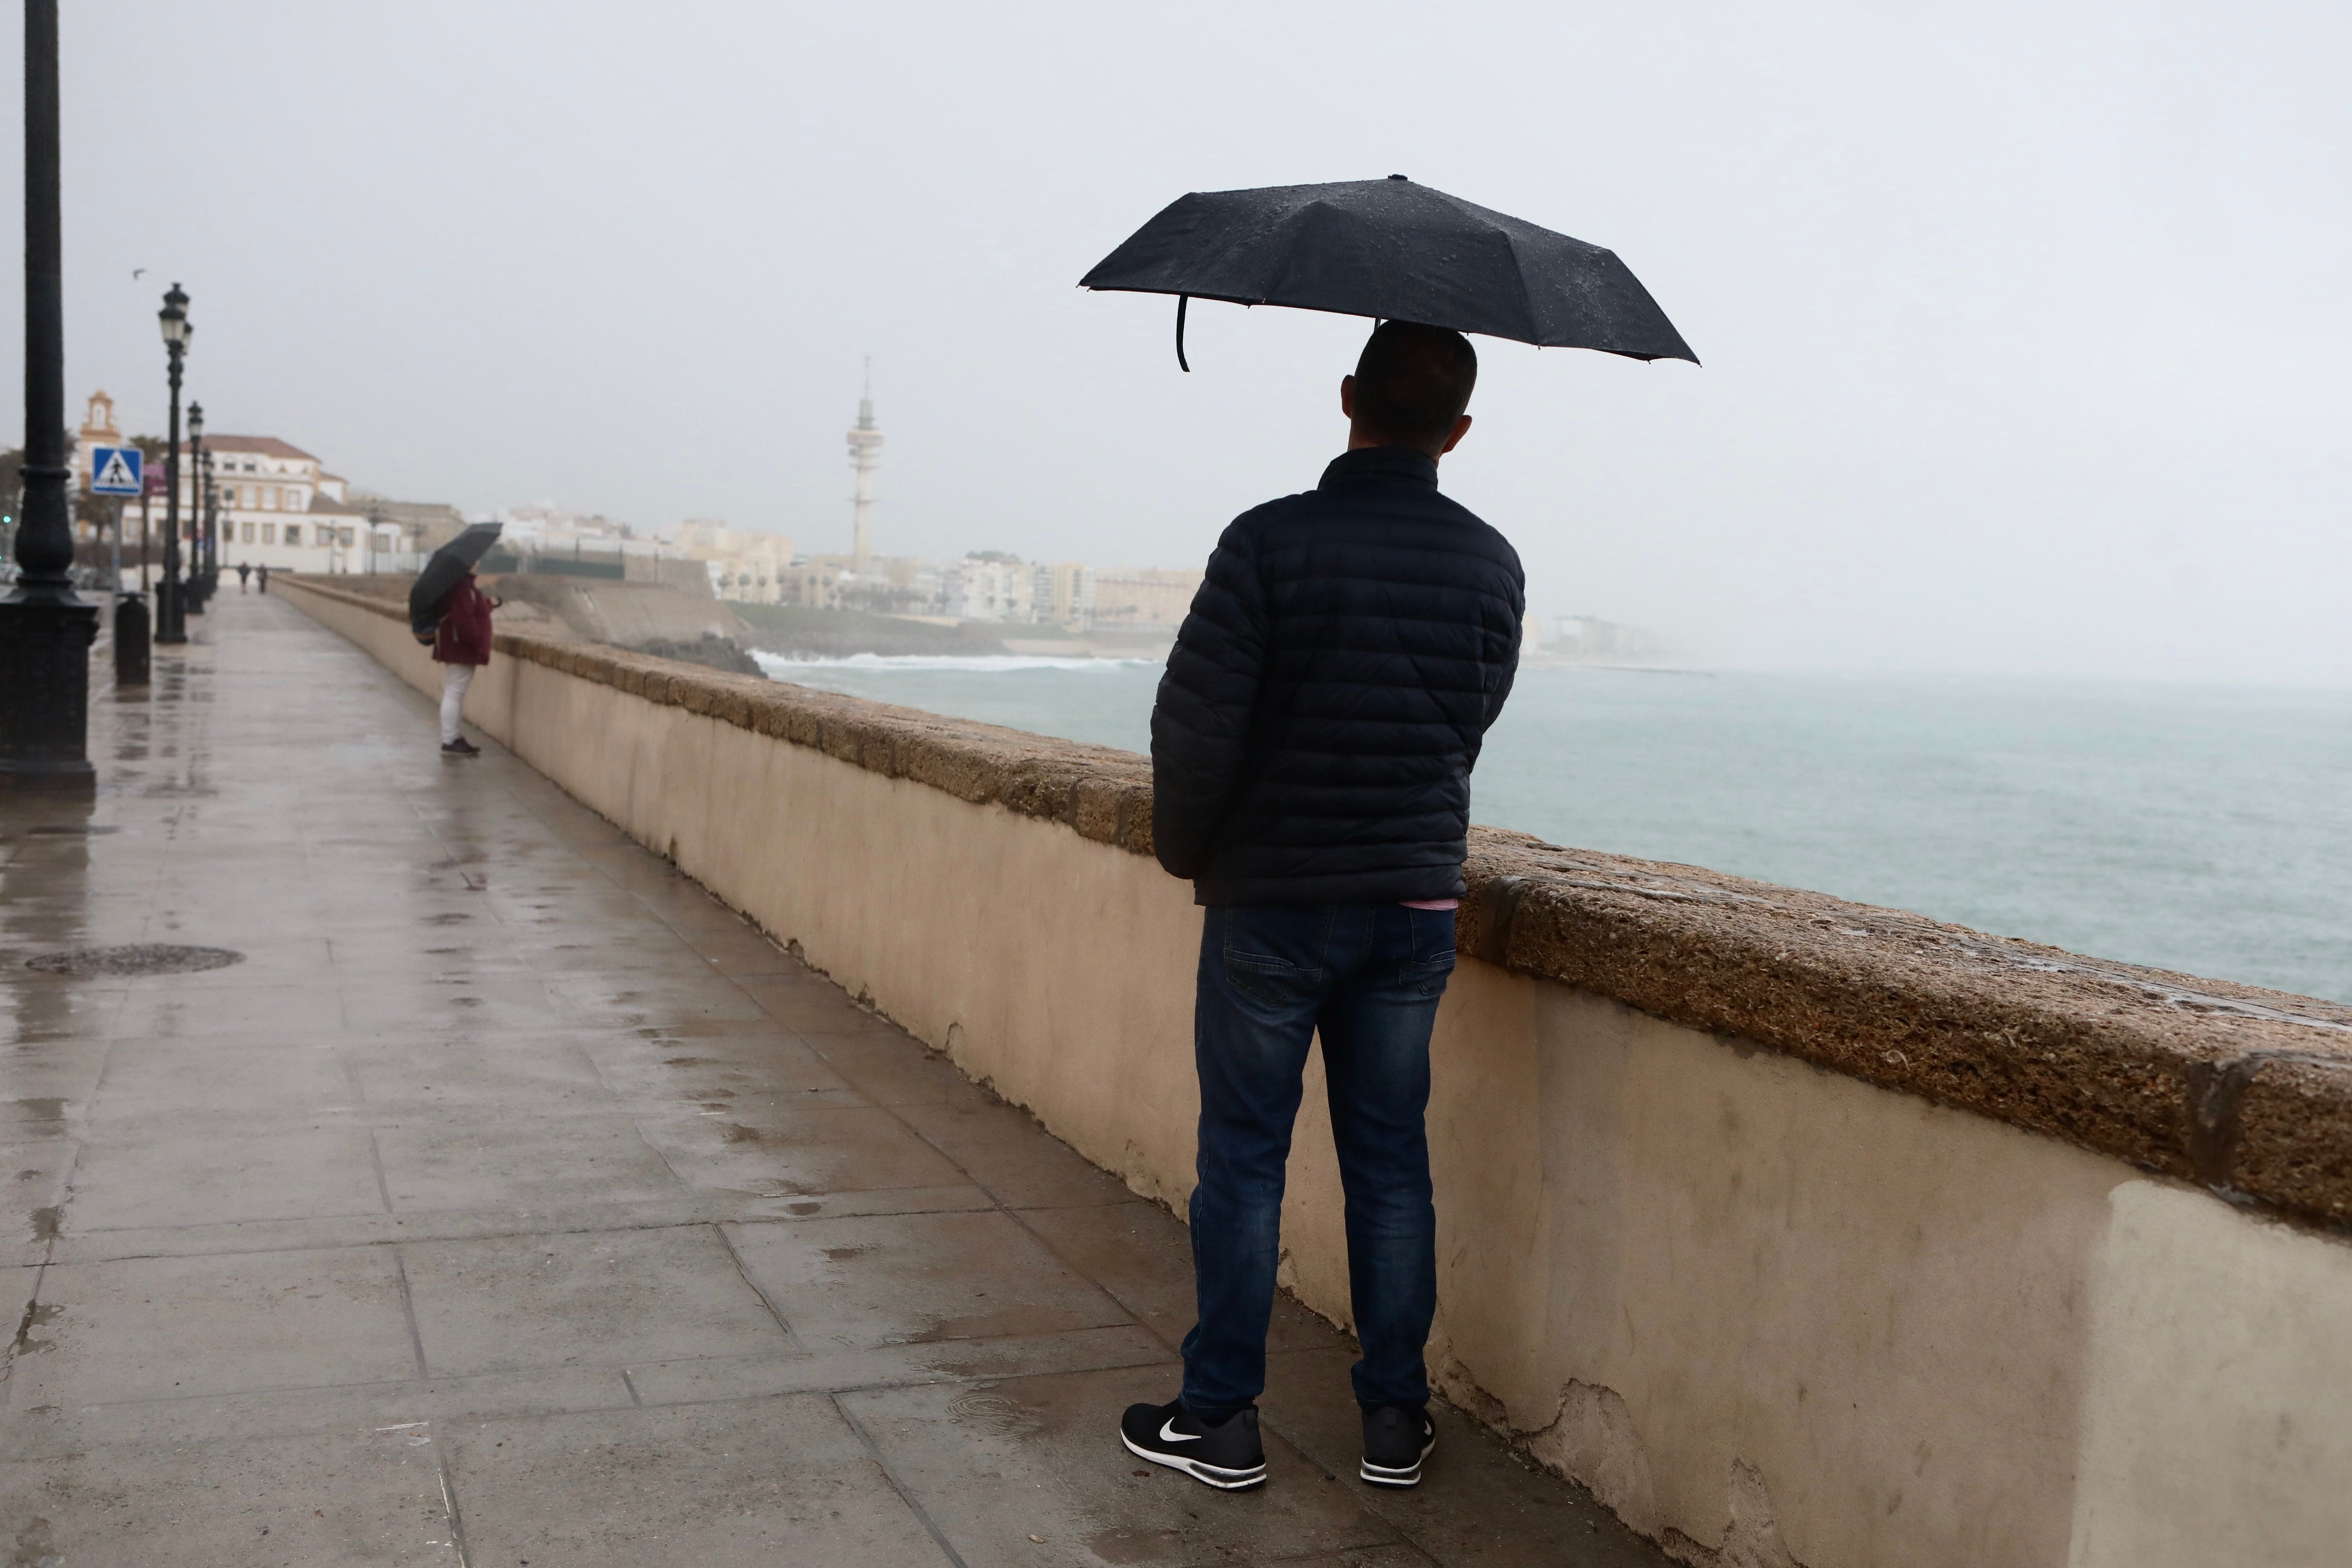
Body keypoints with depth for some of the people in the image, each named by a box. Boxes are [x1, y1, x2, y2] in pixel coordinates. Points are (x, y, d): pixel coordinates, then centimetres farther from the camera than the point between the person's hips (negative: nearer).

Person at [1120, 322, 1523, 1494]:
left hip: (1271, 904, -4)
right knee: (1391, 1160, 12)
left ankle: (1220, 1420, 15)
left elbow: (1194, 724, -15)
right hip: (1417, 905, 4)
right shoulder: (1491, 564, 2)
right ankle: (1396, 1422, 20)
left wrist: (1187, 852, 2)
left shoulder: (1272, 541, -14)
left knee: (1242, 1160, 7)